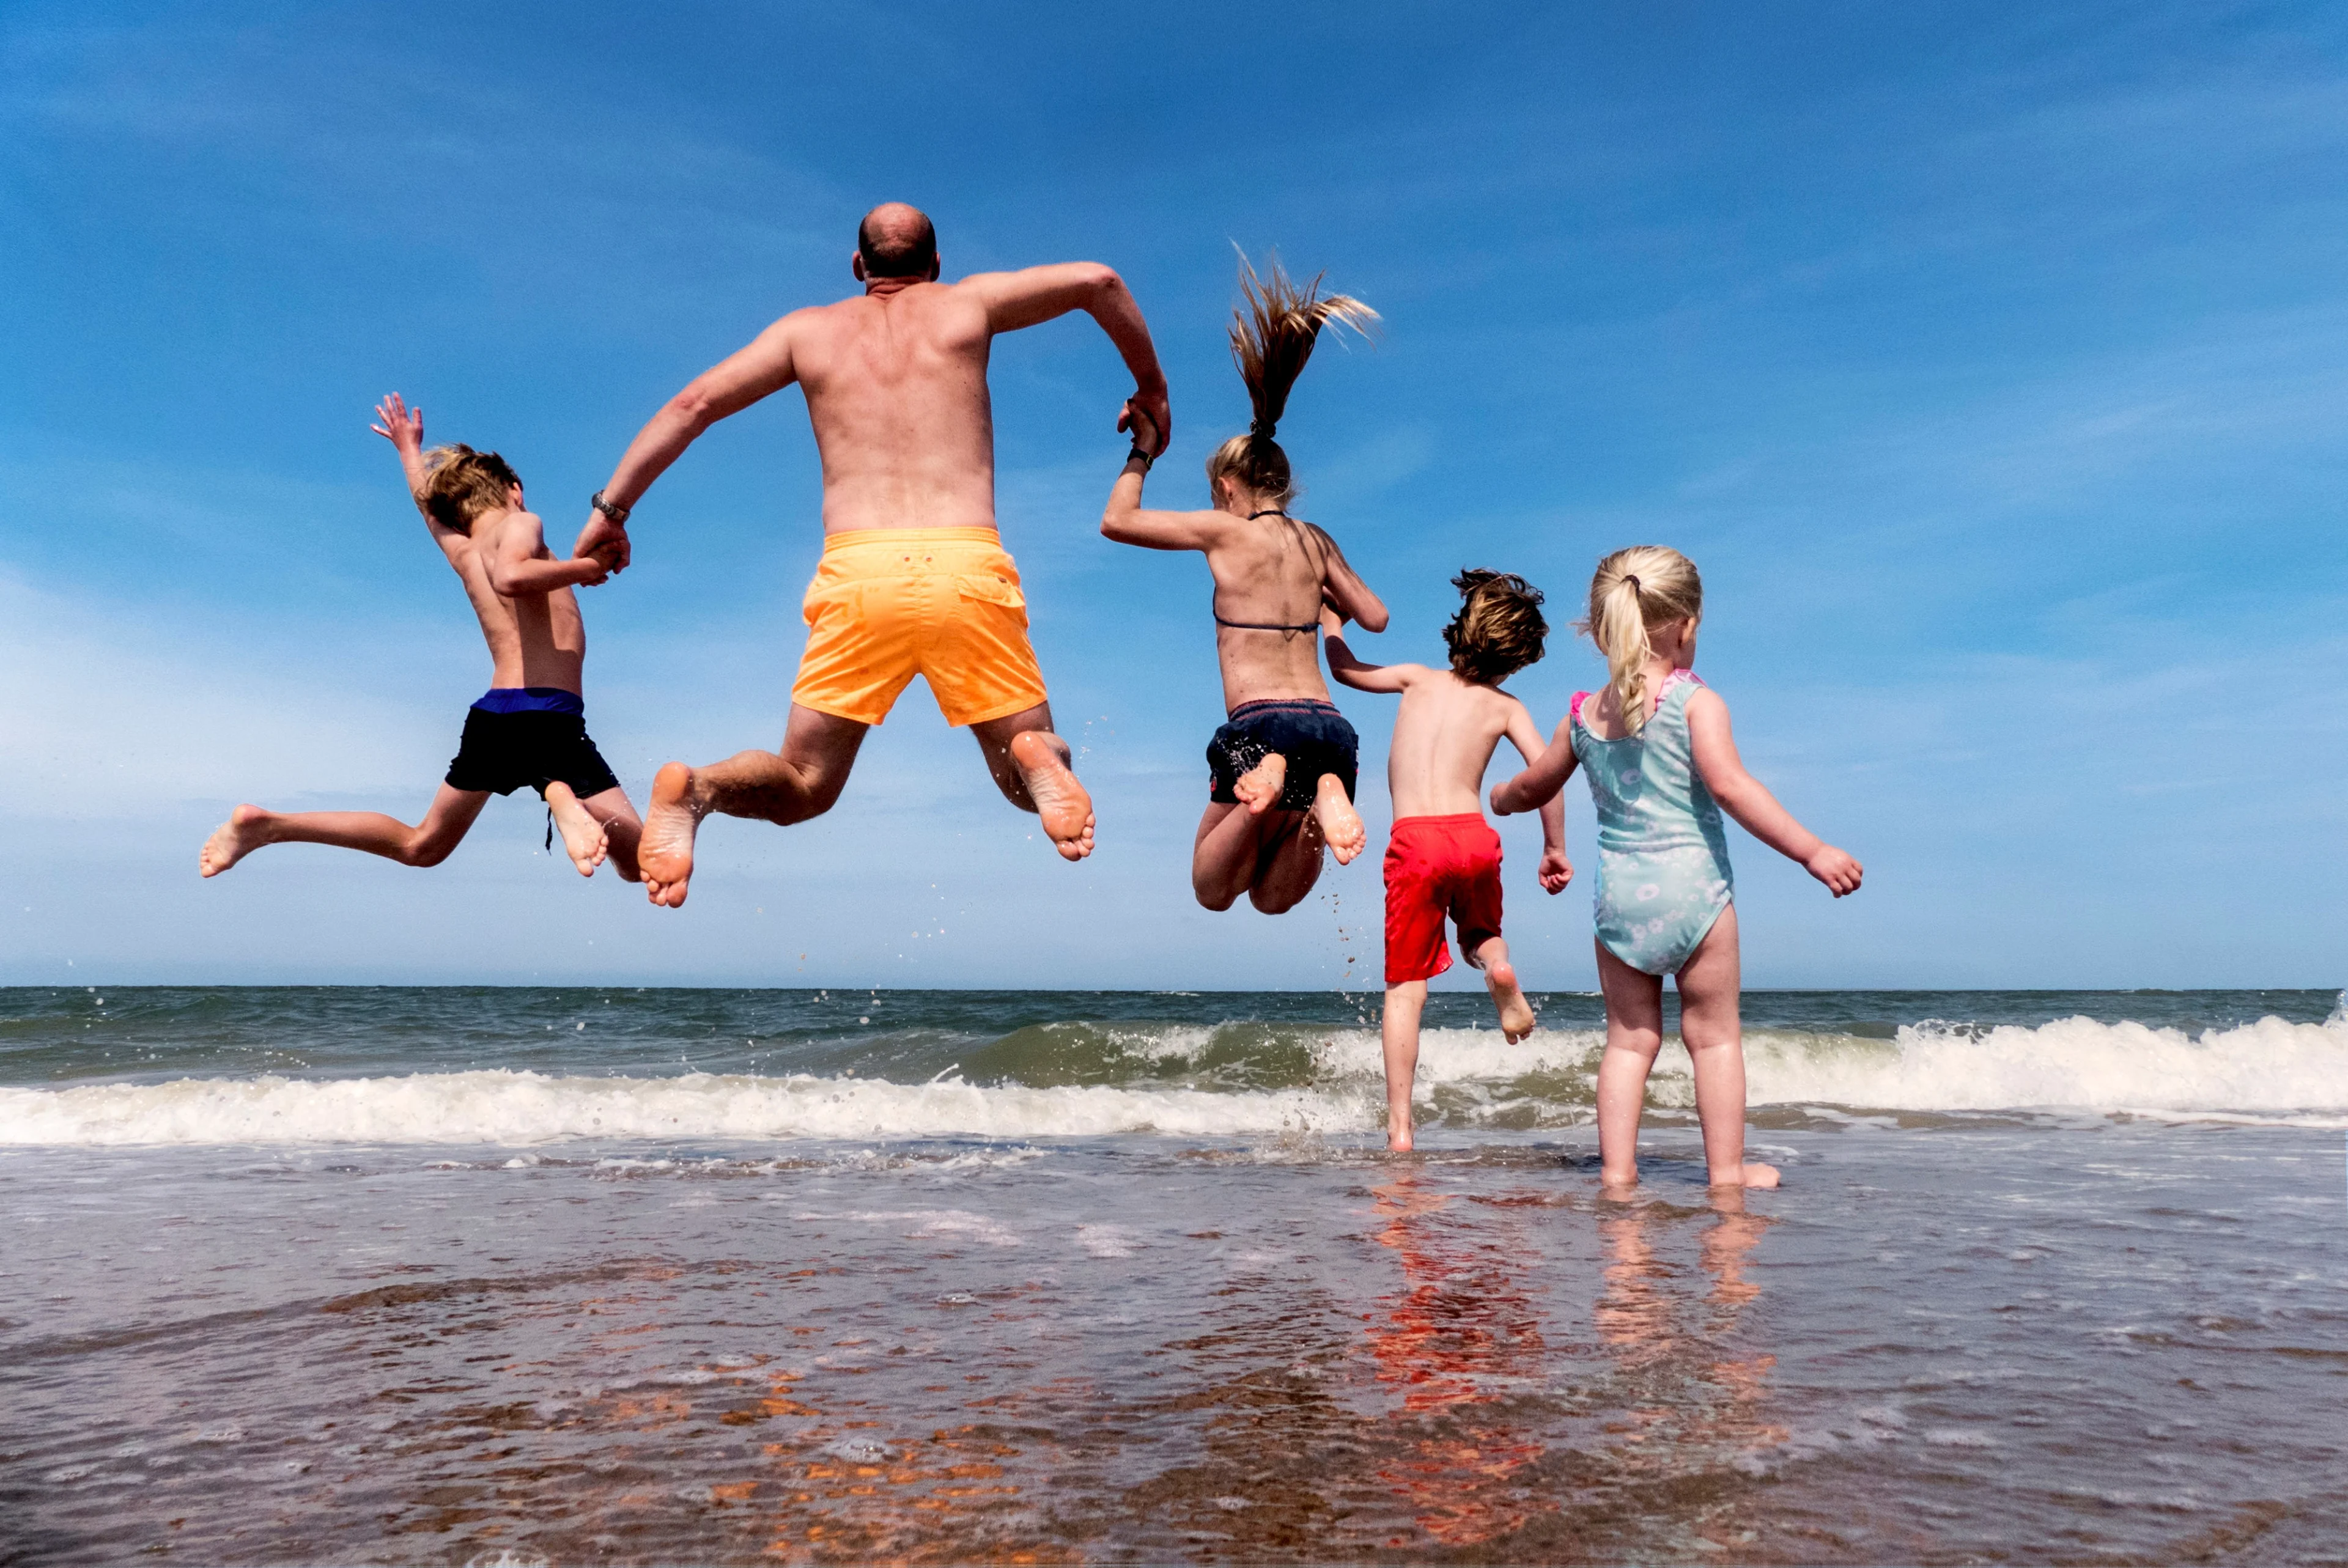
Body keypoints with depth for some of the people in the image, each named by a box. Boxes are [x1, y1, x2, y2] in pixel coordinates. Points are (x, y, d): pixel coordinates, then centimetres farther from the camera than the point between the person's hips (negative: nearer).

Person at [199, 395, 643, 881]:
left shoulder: (460, 552, 20)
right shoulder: (521, 525, 0)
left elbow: (431, 503, 42)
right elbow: (512, 576, -24)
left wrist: (409, 449, 58)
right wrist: (583, 567, -10)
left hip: (491, 714, 8)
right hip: (547, 716, -7)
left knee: (421, 846, 27)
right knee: (638, 863, -15)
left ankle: (270, 824, 20)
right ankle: (562, 795, -42)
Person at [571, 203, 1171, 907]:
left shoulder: (808, 330, 21)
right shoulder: (967, 305, 19)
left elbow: (692, 405, 14)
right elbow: (1097, 281, 16)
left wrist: (611, 507, 17)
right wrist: (1151, 389, 27)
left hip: (855, 572, 1)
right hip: (966, 568, -1)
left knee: (802, 788, 13)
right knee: (1026, 763, 14)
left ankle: (696, 790, -20)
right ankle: (1038, 760, -24)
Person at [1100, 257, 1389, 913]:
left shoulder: (1225, 530, 3)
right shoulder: (1316, 540, 14)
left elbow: (1116, 521, 9)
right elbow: (1375, 617, 22)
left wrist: (1143, 453, 23)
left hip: (1261, 724, -4)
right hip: (1330, 725, 5)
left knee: (1212, 891, 11)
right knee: (1272, 898, 17)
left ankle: (1266, 787, -20)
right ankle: (1320, 800, -16)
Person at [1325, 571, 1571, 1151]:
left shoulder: (1419, 680, 16)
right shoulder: (1505, 706, 13)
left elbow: (1346, 669, 28)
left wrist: (1333, 627, 46)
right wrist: (1555, 849, 8)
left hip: (1415, 841, 0)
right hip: (1474, 836, 1)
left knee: (1405, 988, 2)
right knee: (1479, 933, 31)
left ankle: (1400, 1127, -4)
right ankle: (1498, 964, -5)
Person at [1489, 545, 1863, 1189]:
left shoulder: (1583, 715, 8)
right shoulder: (1695, 701, -7)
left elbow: (1534, 787, 22)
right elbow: (1729, 785, -19)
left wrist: (1501, 798, 44)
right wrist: (1811, 850, -19)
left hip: (1617, 891, 4)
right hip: (1692, 885, -4)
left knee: (1629, 1039, 12)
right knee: (1715, 1035, 9)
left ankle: (1617, 1168, 10)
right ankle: (1727, 1170, 15)